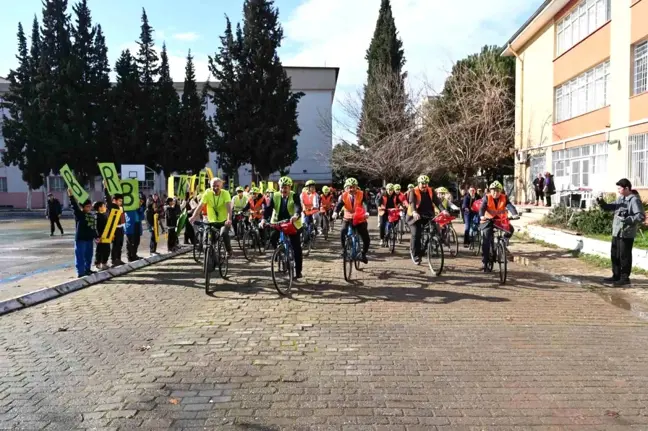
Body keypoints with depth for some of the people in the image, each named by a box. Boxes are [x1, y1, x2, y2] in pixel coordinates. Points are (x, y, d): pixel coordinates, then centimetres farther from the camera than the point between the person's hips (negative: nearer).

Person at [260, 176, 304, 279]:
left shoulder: (294, 196, -11)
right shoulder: (275, 196, -5)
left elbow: (298, 207, -28)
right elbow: (268, 208, -15)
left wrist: (296, 216, -51)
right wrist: (264, 219, -33)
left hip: (293, 224, -2)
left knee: (296, 248, -1)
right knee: (273, 237, -23)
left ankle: (298, 271, 11)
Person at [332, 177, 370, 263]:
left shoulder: (361, 194, -11)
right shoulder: (344, 196, -7)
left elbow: (366, 204, -23)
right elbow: (339, 205, -16)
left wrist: (366, 212, -44)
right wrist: (335, 213, -37)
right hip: (348, 219, 0)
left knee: (366, 239, -3)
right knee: (342, 232, -26)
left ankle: (363, 254, 23)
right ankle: (344, 249, -2)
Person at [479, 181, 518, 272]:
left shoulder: (504, 198, -5)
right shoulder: (487, 198, -9)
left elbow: (510, 206, -20)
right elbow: (482, 208, -23)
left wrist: (515, 214, -41)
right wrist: (482, 216, -44)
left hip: (501, 219, 3)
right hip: (488, 220, -3)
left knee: (510, 230, -22)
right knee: (486, 241, -13)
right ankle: (484, 262, -8)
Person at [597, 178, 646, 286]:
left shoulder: (635, 200, -13)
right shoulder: (620, 198, 13)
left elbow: (641, 216, -19)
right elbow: (611, 207, 14)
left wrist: (627, 220, -29)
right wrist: (602, 204, -6)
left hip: (627, 233, -9)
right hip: (616, 232, 9)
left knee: (624, 256, 0)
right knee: (614, 255, 14)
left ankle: (625, 278, 11)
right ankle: (616, 276, 25)